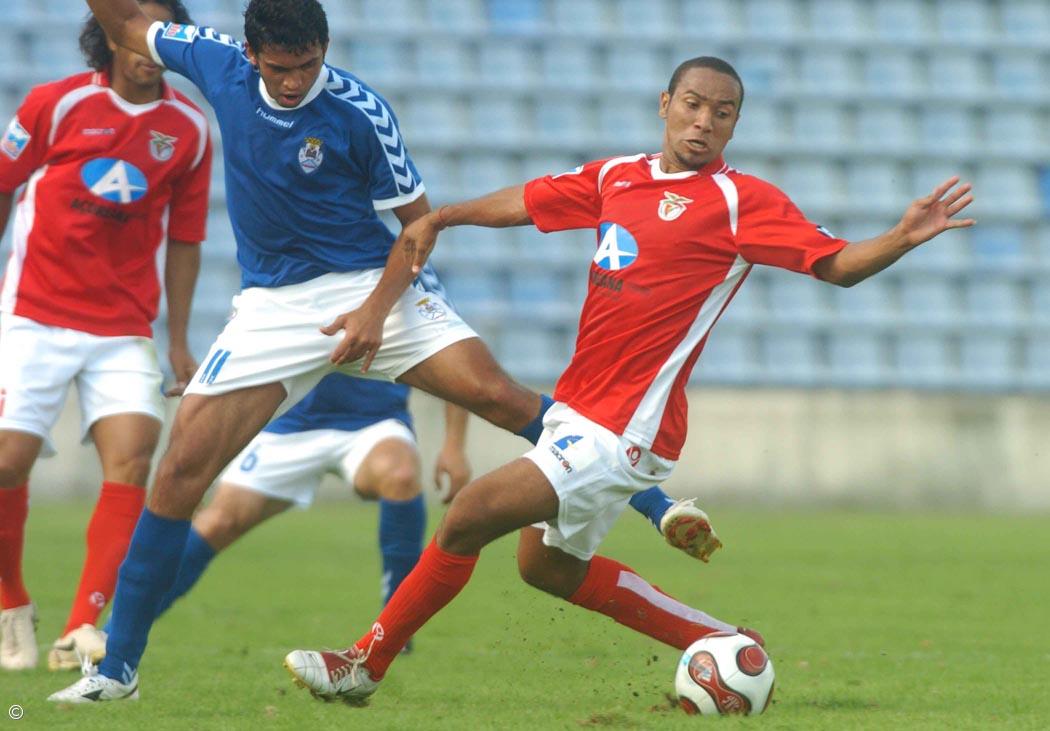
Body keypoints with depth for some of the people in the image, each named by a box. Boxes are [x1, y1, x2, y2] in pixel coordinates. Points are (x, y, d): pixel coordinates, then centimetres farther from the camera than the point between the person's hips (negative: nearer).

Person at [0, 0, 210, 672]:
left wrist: (179, 342, 10)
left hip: (124, 327, 2)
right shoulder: (58, 104, -5)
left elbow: (183, 241, 11)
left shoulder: (188, 129, 3)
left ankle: (82, 630, -19)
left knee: (133, 451, -18)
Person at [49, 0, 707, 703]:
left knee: (501, 396, -17)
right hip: (273, 307, 2)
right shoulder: (218, 64, -5)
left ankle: (659, 508, -4)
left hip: (369, 288, -2)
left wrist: (377, 308, -17)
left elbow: (418, 220, -5)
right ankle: (117, 669, -3)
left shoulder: (360, 111, -14)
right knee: (181, 468, -10)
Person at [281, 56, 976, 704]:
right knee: (550, 567, 21)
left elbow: (837, 264, -13)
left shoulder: (740, 200, -10)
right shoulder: (617, 176, 10)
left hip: (624, 432, -9)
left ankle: (365, 665, 2)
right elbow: (527, 202, 25)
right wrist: (438, 219, 22)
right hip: (578, 410, 9)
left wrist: (901, 240, -30)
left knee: (470, 514, -12)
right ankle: (726, 646, 26)